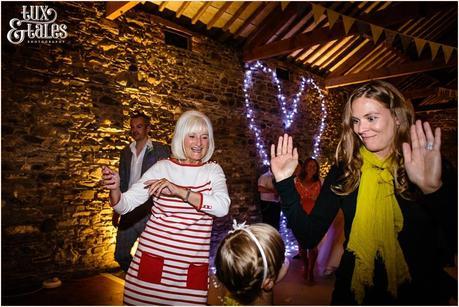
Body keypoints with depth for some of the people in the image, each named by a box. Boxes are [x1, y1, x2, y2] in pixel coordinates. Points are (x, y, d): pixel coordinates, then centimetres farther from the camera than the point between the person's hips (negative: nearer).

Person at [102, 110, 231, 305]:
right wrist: (114, 189, -25)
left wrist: (179, 191, -25)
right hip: (154, 256, 0)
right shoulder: (162, 168, -1)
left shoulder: (213, 170, 1)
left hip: (194, 263, 1)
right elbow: (125, 204, -3)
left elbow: (222, 207, -17)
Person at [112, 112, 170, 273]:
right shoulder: (126, 151, 10)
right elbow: (122, 182, 15)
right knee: (120, 254, 16)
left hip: (149, 213, -6)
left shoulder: (160, 150, -7)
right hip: (128, 213, 6)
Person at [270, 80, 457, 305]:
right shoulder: (344, 170, -7)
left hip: (420, 294, -1)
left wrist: (434, 189, -36)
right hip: (354, 292, 1)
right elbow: (309, 236, -9)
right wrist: (285, 184, -19)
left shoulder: (432, 166, -10)